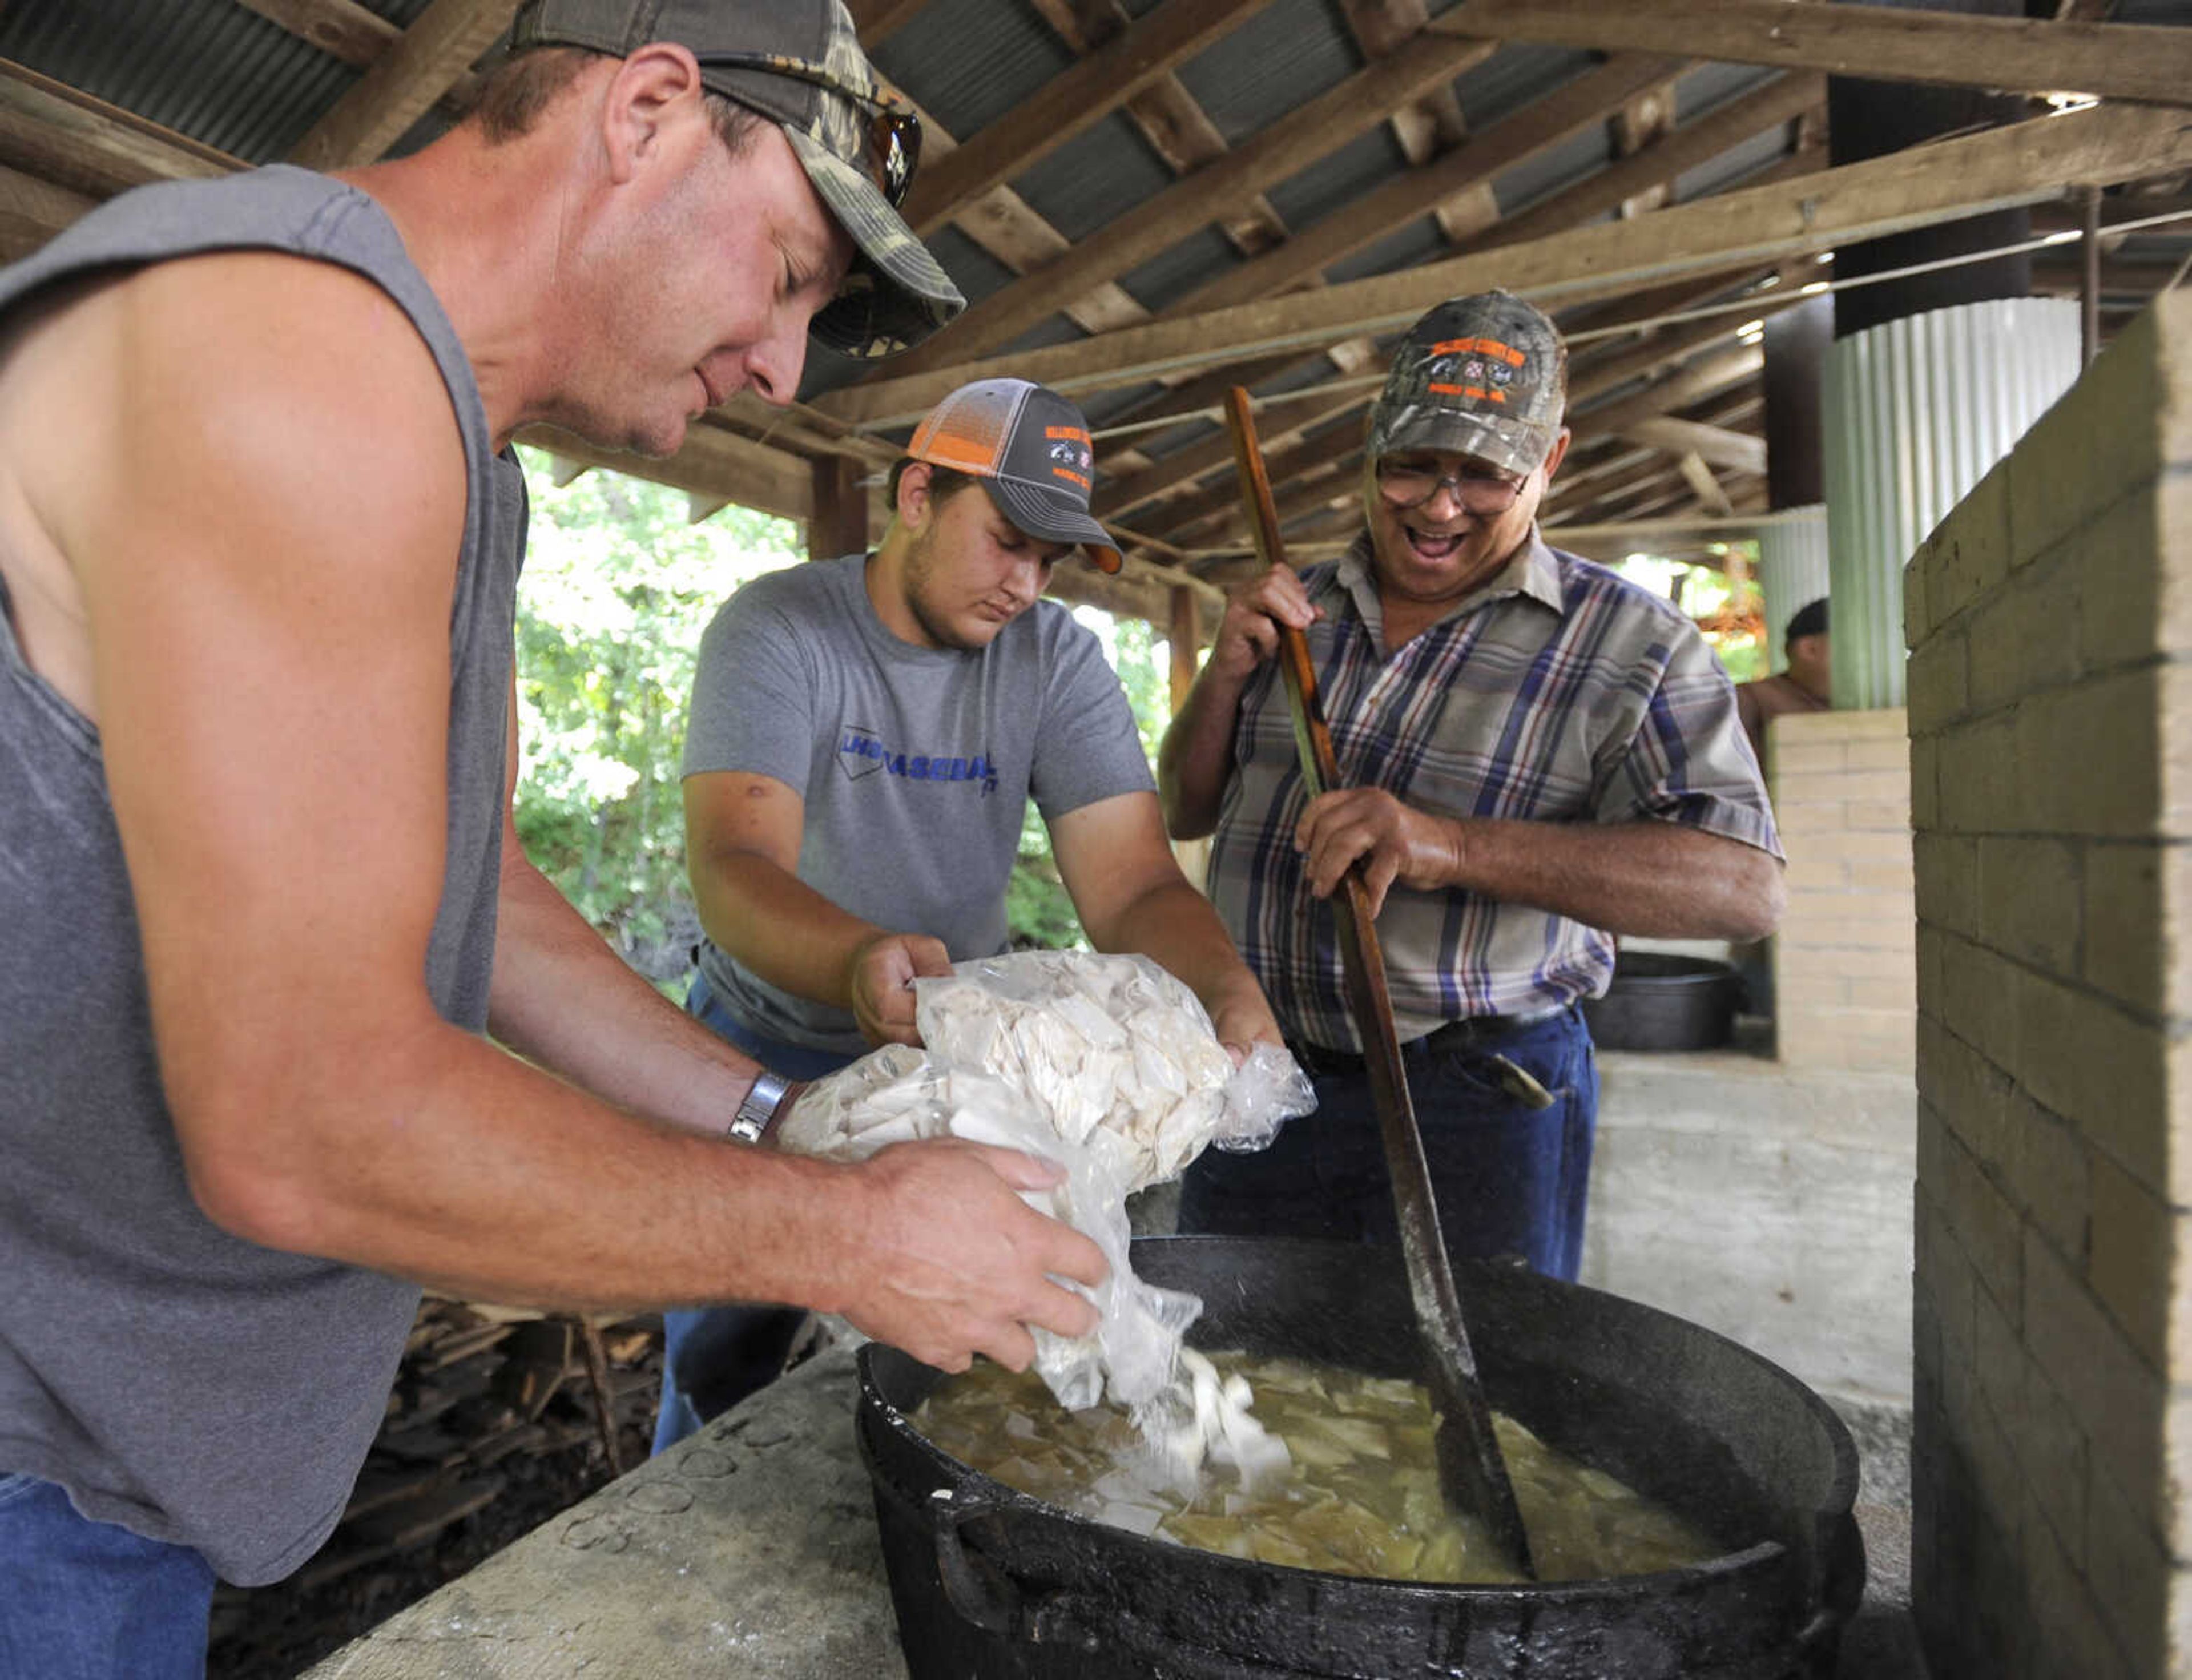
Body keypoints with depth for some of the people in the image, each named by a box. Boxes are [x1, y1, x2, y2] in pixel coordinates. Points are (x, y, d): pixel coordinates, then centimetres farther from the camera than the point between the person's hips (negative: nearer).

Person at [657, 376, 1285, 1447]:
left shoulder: (1055, 657, -9)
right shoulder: (776, 628, -17)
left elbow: (1131, 882, -18)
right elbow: (732, 865, -31)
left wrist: (1228, 990, -39)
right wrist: (859, 962, -52)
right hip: (768, 1046, -1)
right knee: (719, 1376, 10)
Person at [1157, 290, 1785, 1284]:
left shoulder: (1629, 644, -5)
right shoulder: (1297, 610, 8)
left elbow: (1747, 885, -16)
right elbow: (1185, 814, 12)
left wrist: (1453, 846, -27)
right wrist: (1226, 676, -8)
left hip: (1478, 1097, -3)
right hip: (1257, 1077, 4)